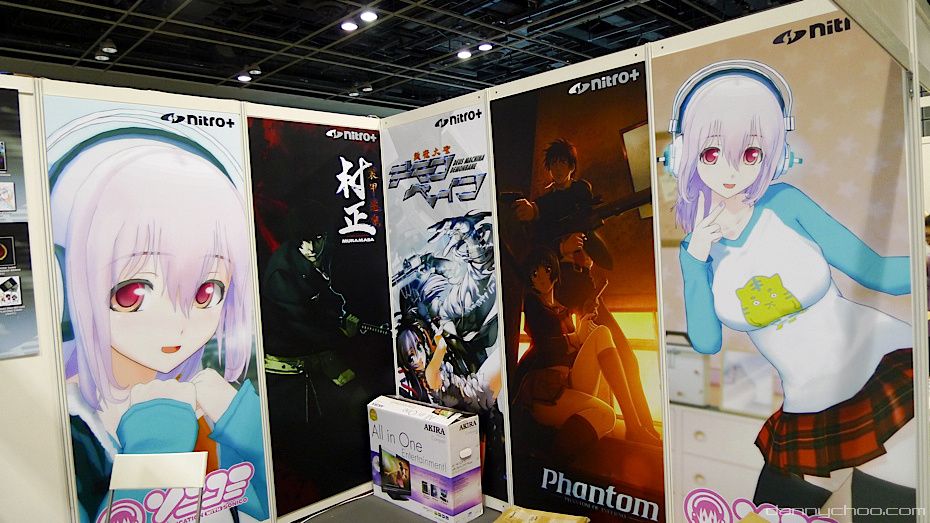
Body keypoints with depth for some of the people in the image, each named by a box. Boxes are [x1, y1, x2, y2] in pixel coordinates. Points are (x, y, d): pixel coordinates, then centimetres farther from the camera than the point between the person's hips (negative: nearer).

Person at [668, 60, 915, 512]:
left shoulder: (785, 204, -9)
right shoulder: (695, 248, -1)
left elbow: (878, 272, -8)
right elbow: (706, 342, -8)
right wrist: (696, 260, -15)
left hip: (890, 375, -3)